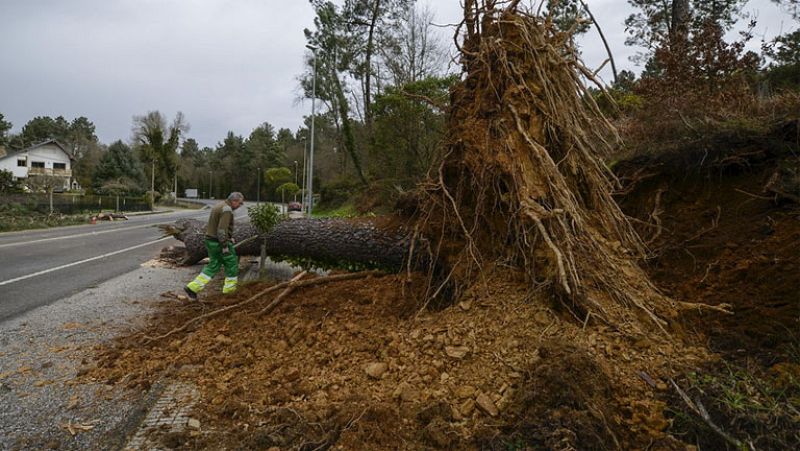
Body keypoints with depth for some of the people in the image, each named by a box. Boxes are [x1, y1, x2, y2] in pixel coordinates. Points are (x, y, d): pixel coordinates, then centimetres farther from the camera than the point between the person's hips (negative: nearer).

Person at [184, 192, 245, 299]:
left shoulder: (219, 206, 13)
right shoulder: (227, 209, -20)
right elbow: (222, 229, -27)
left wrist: (229, 237, 24)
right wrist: (225, 246, -24)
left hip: (211, 240, 9)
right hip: (220, 242, -9)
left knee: (214, 266, 15)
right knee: (232, 263, 10)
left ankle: (193, 287, 7)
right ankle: (229, 289, 21)